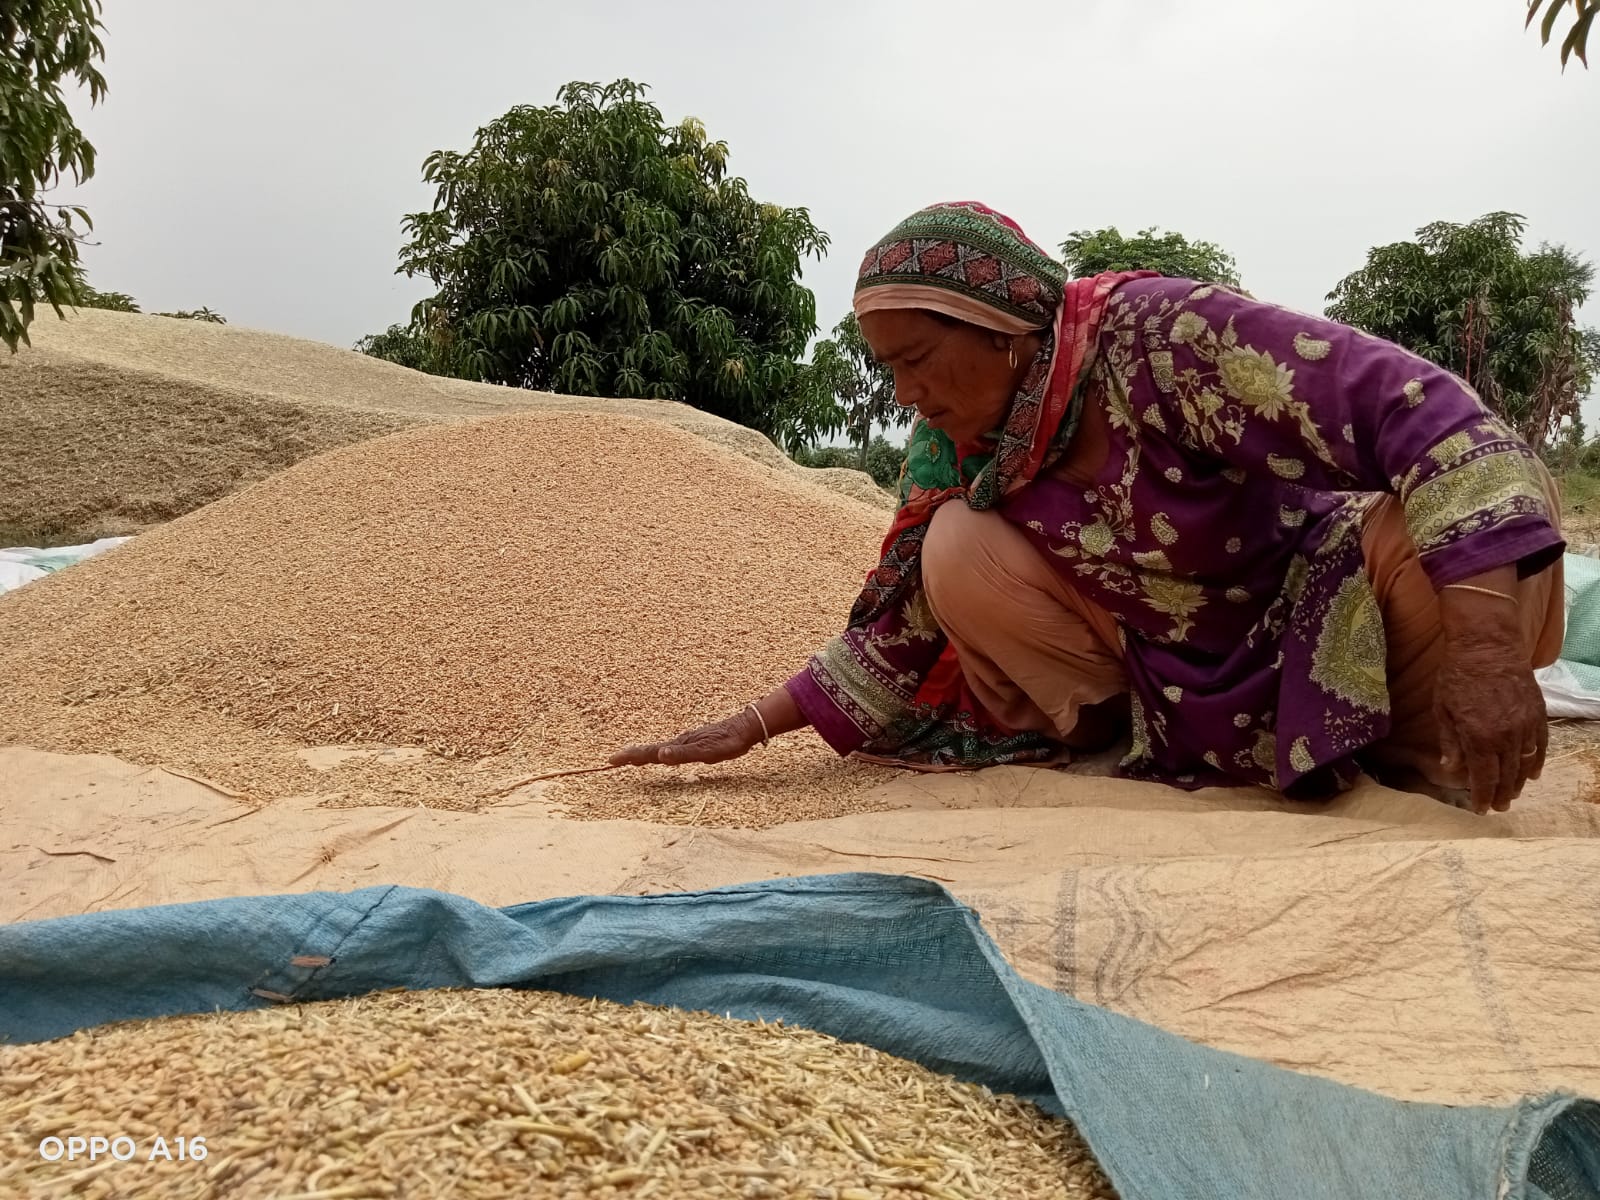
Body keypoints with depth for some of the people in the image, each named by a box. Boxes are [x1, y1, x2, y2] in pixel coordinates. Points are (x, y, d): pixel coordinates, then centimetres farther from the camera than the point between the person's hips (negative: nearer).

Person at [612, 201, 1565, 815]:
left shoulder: (1163, 335, -24)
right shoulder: (957, 458, -5)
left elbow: (1422, 412, -31)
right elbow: (898, 631, 3)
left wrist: (1483, 647, -40)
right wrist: (755, 725, -3)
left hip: (1332, 623, -3)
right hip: (1186, 704, 4)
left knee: (1464, 506, -33)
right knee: (959, 554, -15)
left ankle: (1429, 762, -9)